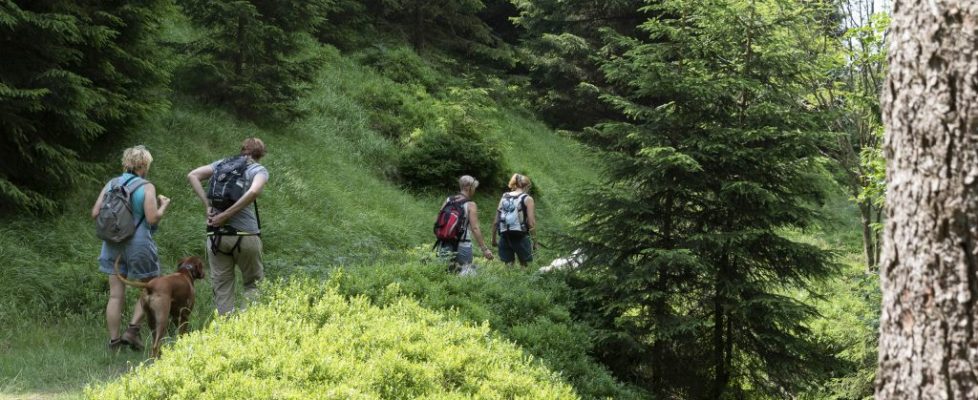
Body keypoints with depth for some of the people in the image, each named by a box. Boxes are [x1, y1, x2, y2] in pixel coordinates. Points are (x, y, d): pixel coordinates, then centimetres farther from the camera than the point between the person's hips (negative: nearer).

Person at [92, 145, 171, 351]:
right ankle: (132, 330, 0)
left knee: (116, 295, 6)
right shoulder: (146, 187, -9)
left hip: (113, 245, 5)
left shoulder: (111, 184, 4)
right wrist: (164, 205, 2)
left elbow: (95, 213, 3)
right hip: (138, 245, -5)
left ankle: (114, 340, 6)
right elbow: (152, 218, -16)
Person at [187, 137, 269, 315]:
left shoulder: (221, 164, 14)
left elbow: (192, 175, 3)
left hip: (216, 234, 3)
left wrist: (208, 206, -1)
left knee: (222, 287, 9)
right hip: (245, 234, -3)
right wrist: (226, 215, -15)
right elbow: (253, 192, -18)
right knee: (252, 283, 12)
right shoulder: (259, 170, 2)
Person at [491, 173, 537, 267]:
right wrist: (534, 240, -1)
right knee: (524, 265, 7)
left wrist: (494, 238, 19)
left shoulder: (504, 197, 12)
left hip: (505, 236, 4)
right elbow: (531, 222, -8)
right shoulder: (527, 199, 0)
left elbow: (496, 221, 10)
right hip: (520, 236, -4)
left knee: (508, 265, 10)